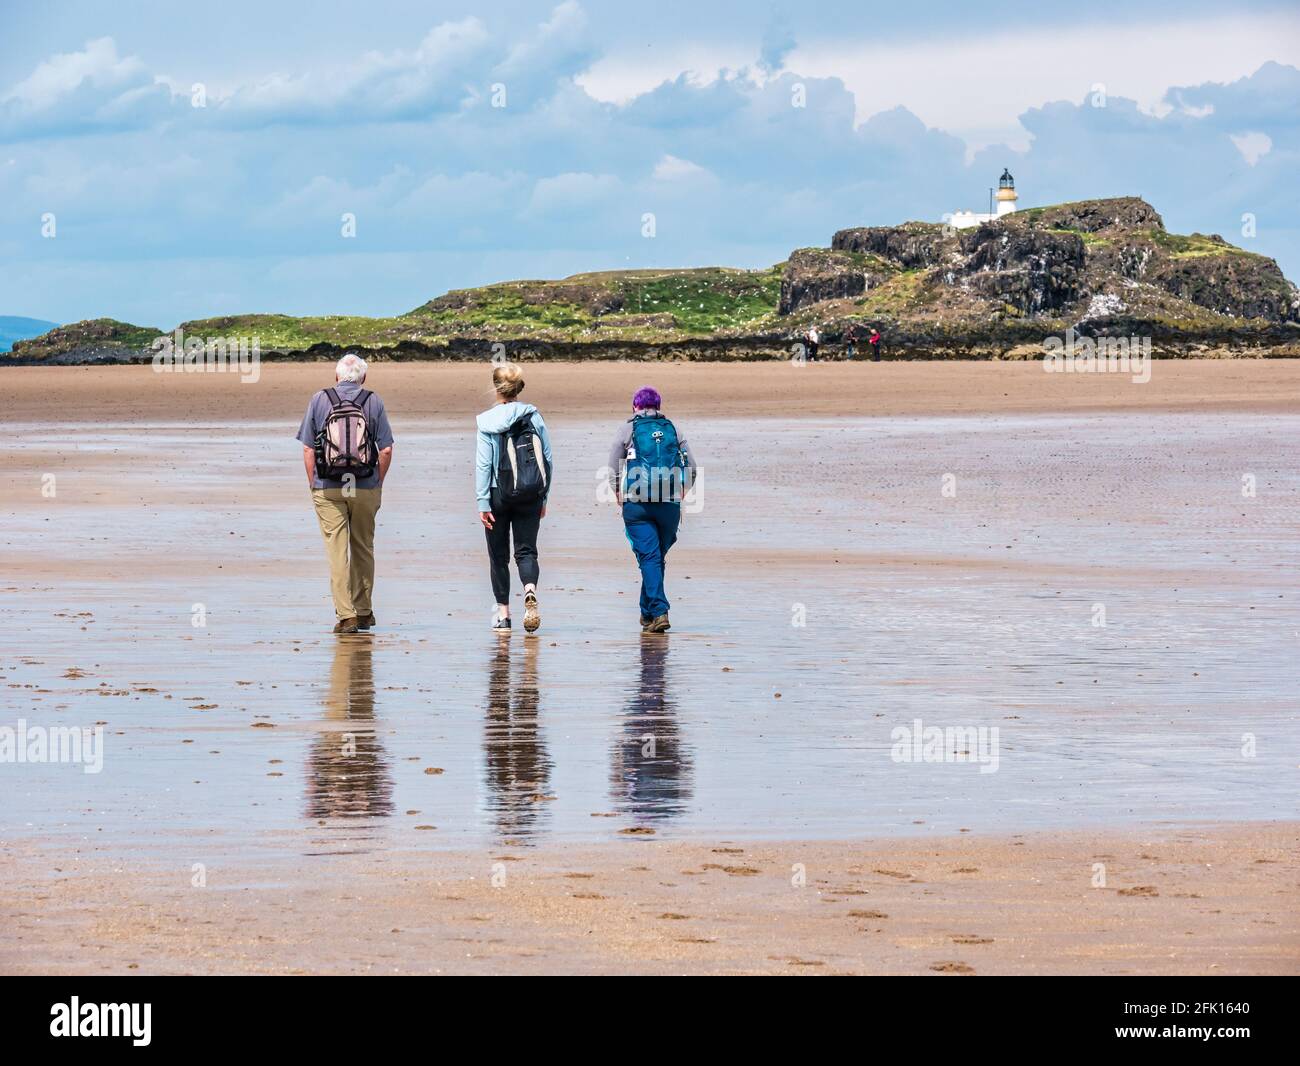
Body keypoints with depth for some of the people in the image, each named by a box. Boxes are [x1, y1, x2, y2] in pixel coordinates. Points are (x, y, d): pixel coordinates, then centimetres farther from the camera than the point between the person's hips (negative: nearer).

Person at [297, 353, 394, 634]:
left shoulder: (320, 400, 0)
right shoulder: (373, 402, 1)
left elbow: (308, 449, -1)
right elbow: (386, 449, -1)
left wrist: (313, 484, 8)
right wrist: (378, 484, 10)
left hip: (327, 488, -1)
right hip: (365, 489, 1)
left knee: (337, 551, -1)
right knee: (363, 549, 14)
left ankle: (345, 614, -8)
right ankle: (364, 611, 22)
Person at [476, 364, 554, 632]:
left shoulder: (487, 421, -8)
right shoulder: (534, 417, 2)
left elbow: (483, 464, -10)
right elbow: (548, 458, 4)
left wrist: (483, 502, -7)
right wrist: (544, 498, 12)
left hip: (499, 495, -2)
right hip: (531, 496, 2)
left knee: (498, 555, 11)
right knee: (526, 550, 5)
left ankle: (503, 613, 13)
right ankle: (530, 591, -24)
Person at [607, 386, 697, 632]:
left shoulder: (629, 429, 6)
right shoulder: (672, 430, 12)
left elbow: (613, 469, 7)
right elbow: (691, 468, 9)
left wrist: (618, 493, 22)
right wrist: (680, 493, 21)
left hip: (637, 504, -2)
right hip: (669, 505, 2)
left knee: (649, 558, -5)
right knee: (657, 558, 15)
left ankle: (659, 611, -18)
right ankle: (647, 613, 22)